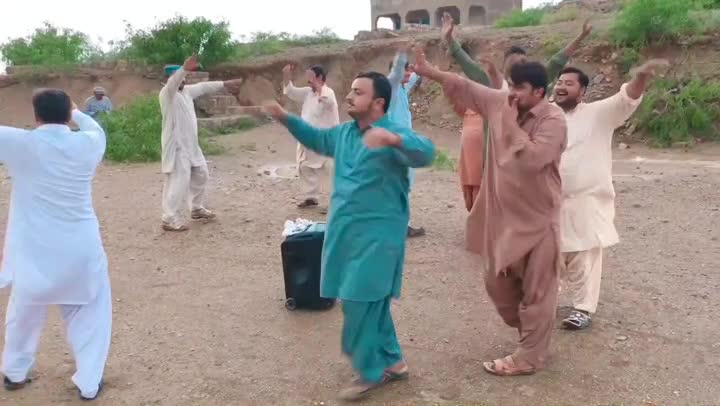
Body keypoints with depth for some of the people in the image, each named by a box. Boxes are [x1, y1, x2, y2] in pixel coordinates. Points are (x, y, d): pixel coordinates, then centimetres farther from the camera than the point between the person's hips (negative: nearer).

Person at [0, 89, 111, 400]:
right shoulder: (87, 145, -3)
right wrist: (75, 111, 37)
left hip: (35, 250, 0)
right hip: (80, 249, 0)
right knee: (88, 315, 15)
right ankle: (89, 383, 19)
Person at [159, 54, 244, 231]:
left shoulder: (186, 91, 12)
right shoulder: (167, 94, -14)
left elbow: (204, 87, 21)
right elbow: (173, 82, -35)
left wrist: (225, 84, 21)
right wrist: (184, 69, -54)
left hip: (191, 145, 10)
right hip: (176, 146, -10)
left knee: (201, 174, 19)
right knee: (179, 182, -12)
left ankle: (198, 209, 36)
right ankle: (170, 219, -7)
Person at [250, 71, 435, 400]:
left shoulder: (393, 135, -16)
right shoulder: (343, 133, 8)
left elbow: (426, 153, -33)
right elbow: (317, 139, 28)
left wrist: (393, 139, -51)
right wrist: (286, 119, 17)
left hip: (377, 234, -8)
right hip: (346, 231, 8)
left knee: (359, 303, -4)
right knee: (371, 301, 16)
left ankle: (371, 370, 16)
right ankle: (391, 362, 32)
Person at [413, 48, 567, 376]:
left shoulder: (553, 121, -18)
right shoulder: (500, 102, 1)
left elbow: (532, 159, -31)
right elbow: (465, 87, 10)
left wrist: (511, 123, -23)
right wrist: (428, 71, 7)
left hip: (537, 219, -7)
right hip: (503, 214, 7)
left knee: (536, 290, 5)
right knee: (497, 281, 18)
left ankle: (528, 358, 16)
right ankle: (529, 331, 40)